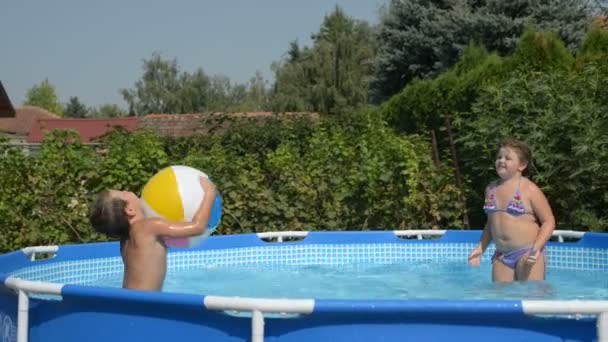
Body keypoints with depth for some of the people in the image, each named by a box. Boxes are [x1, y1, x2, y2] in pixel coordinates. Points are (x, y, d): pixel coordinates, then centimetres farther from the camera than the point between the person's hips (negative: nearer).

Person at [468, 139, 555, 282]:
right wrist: (480, 248, 15)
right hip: (501, 256, 6)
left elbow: (548, 221, -7)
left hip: (527, 254, -6)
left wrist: (537, 247, -20)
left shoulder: (529, 189, -7)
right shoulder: (491, 189, 10)